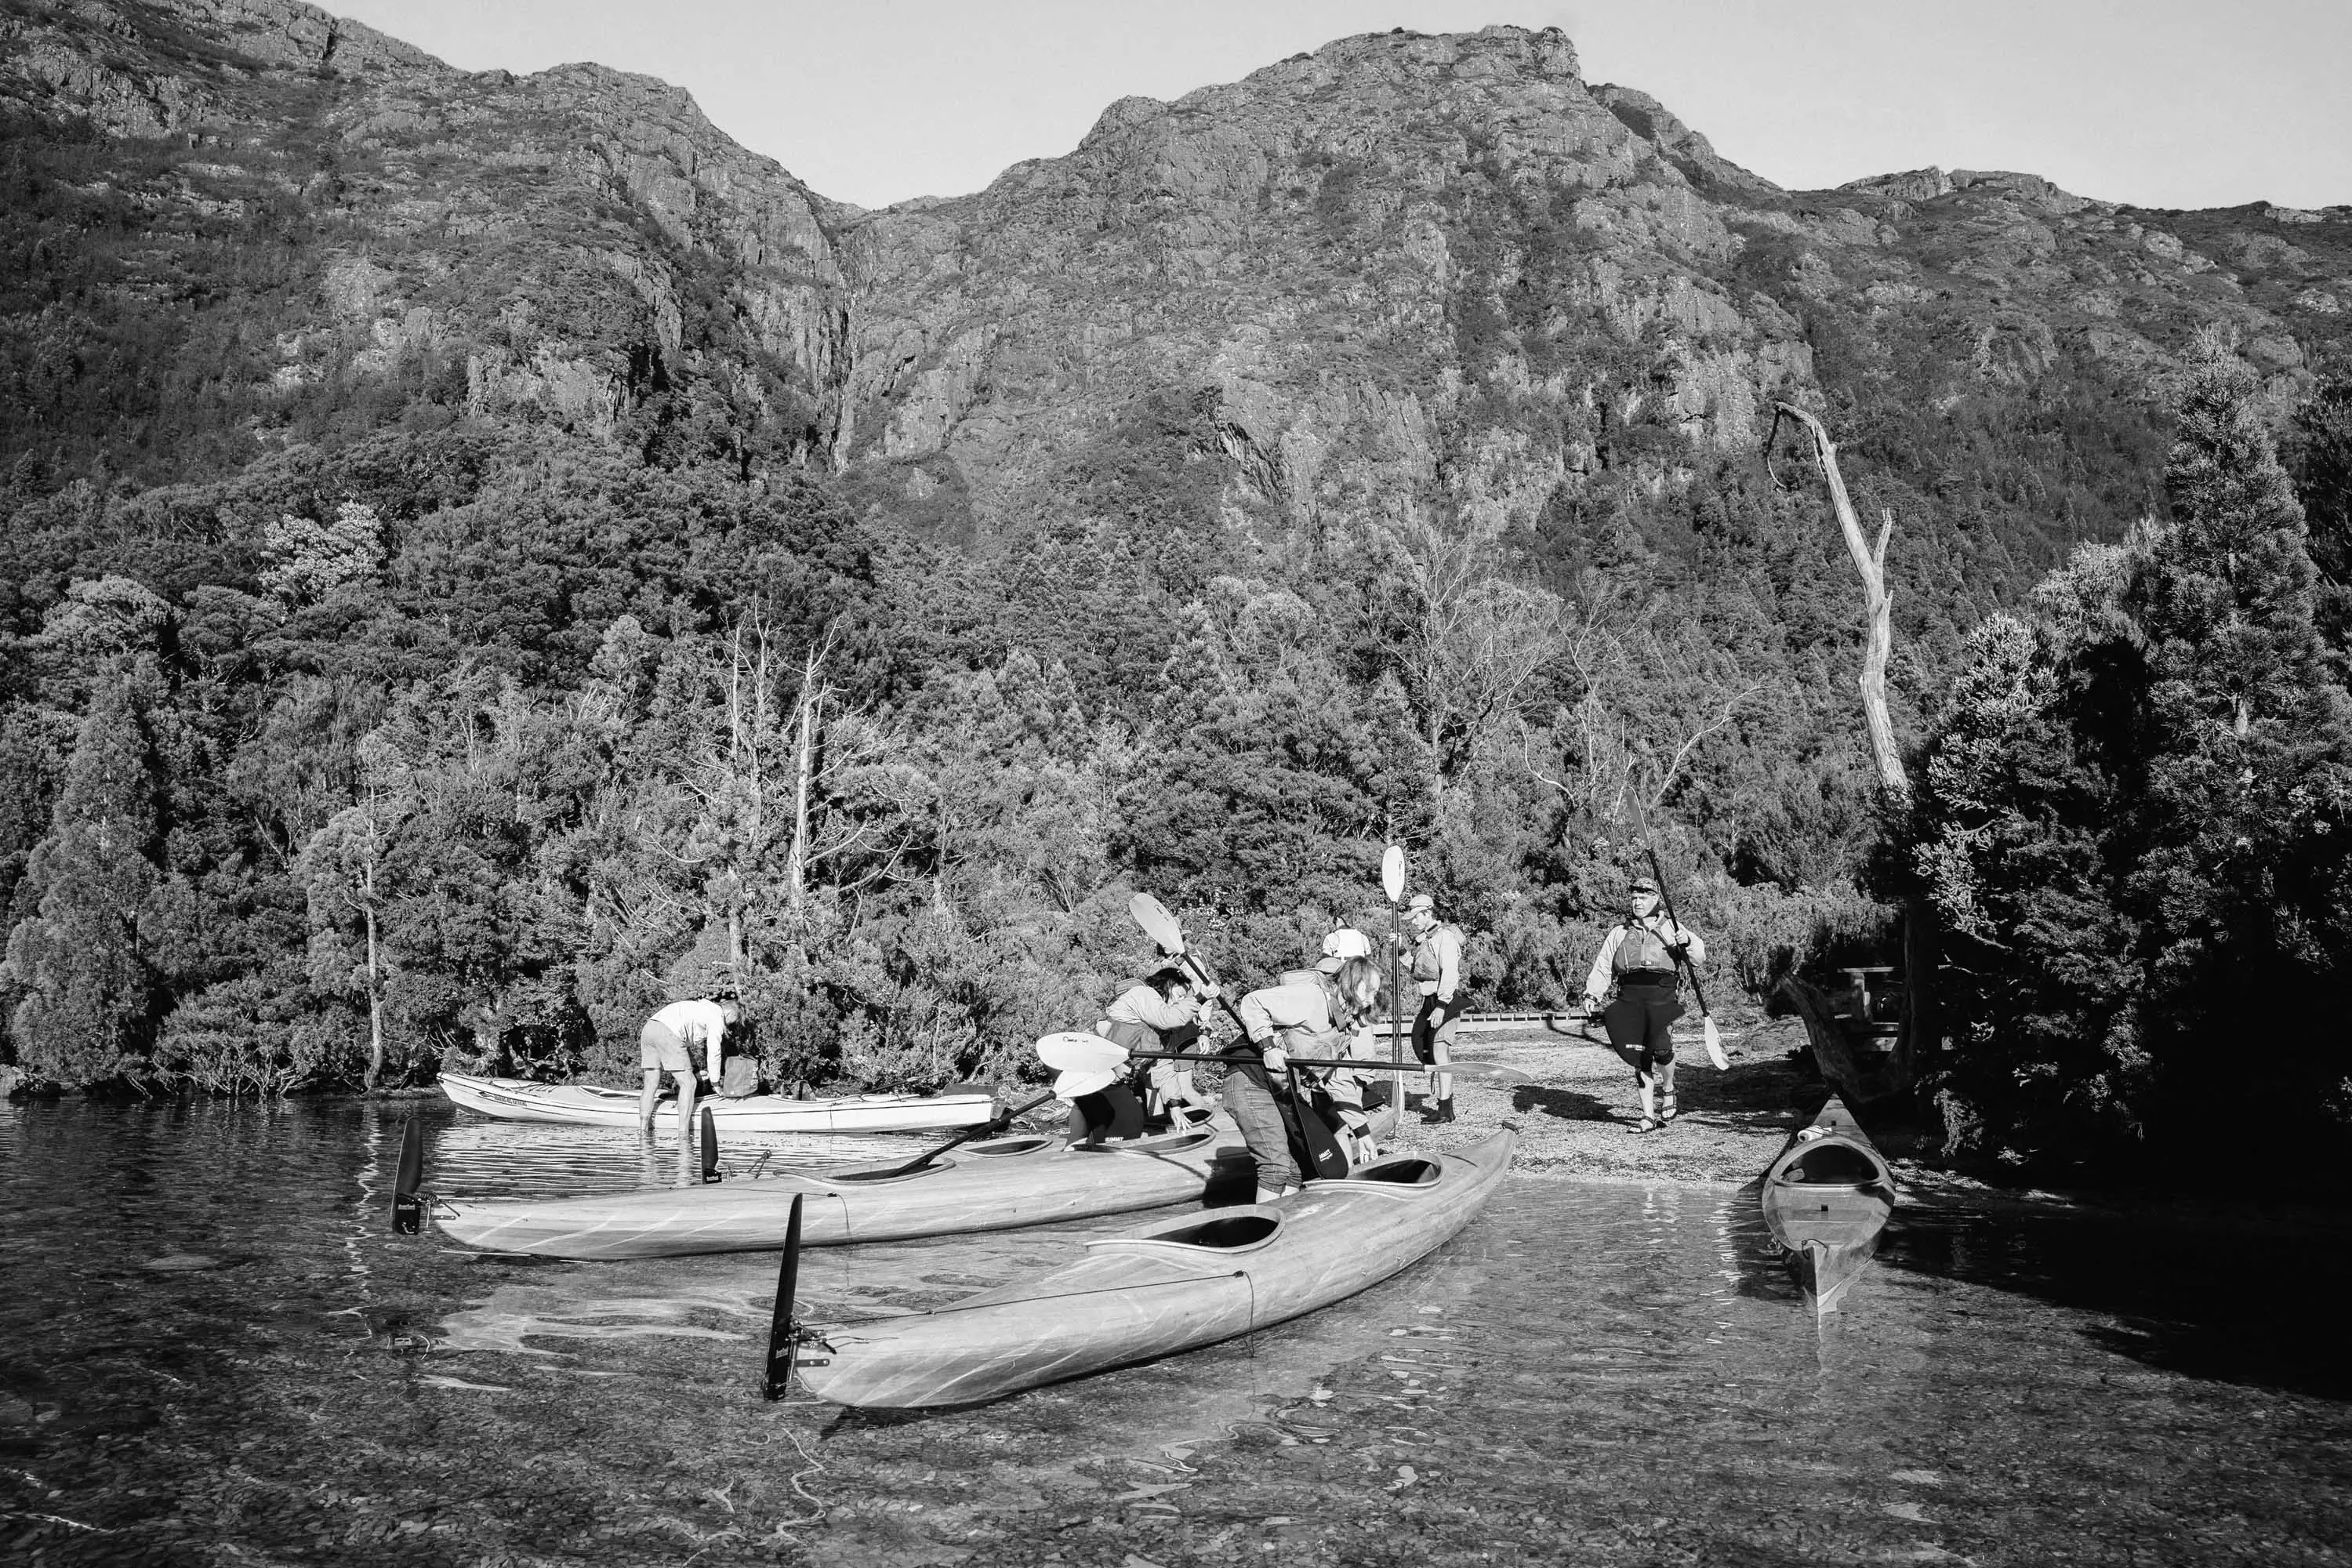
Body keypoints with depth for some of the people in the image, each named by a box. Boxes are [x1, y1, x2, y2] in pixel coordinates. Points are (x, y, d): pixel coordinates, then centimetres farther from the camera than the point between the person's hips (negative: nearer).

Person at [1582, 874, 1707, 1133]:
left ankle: (1668, 1089, 11)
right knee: (1639, 1057, -3)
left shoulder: (1671, 928, 11)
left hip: (1663, 999, -2)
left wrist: (1688, 942, -15)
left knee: (1661, 1048, -21)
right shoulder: (1619, 932, 15)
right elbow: (1602, 968, 15)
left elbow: (1699, 957, 6)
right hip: (1629, 1001, 2)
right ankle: (1649, 1116, 4)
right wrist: (1592, 994, 2)